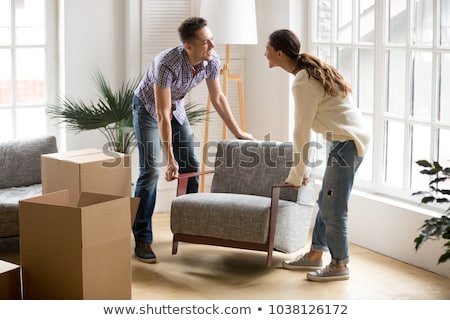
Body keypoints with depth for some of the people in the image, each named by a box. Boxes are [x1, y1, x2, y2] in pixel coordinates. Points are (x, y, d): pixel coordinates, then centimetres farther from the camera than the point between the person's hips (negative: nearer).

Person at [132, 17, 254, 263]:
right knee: (151, 170, -16)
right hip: (148, 107, -6)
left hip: (176, 107, 6)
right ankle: (142, 240, -13)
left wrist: (238, 133, 2)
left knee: (191, 166, 5)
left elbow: (217, 98, -2)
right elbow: (162, 115, -35)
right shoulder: (167, 64, -38)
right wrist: (170, 158, -35)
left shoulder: (212, 60, -20)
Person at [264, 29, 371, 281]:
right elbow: (309, 127, 16)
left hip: (347, 143, -10)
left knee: (333, 208, -2)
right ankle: (315, 255, 25)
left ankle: (340, 265, 9)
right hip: (348, 140, 10)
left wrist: (297, 174, -4)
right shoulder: (312, 71, 13)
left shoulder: (303, 82, -17)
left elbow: (302, 132, -14)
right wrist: (305, 168, 17)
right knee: (326, 202, 16)